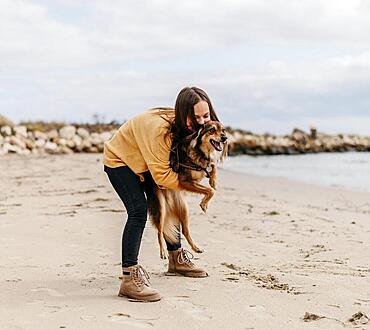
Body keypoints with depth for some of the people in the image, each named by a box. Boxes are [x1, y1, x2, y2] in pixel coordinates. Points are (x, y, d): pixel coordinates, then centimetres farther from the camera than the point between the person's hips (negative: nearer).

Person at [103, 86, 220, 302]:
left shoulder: (191, 129, -16)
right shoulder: (161, 129, -40)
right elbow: (162, 175, -36)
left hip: (150, 162, 9)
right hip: (120, 161, -8)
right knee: (139, 211, -24)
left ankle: (176, 258, 37)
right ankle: (129, 278, -28)